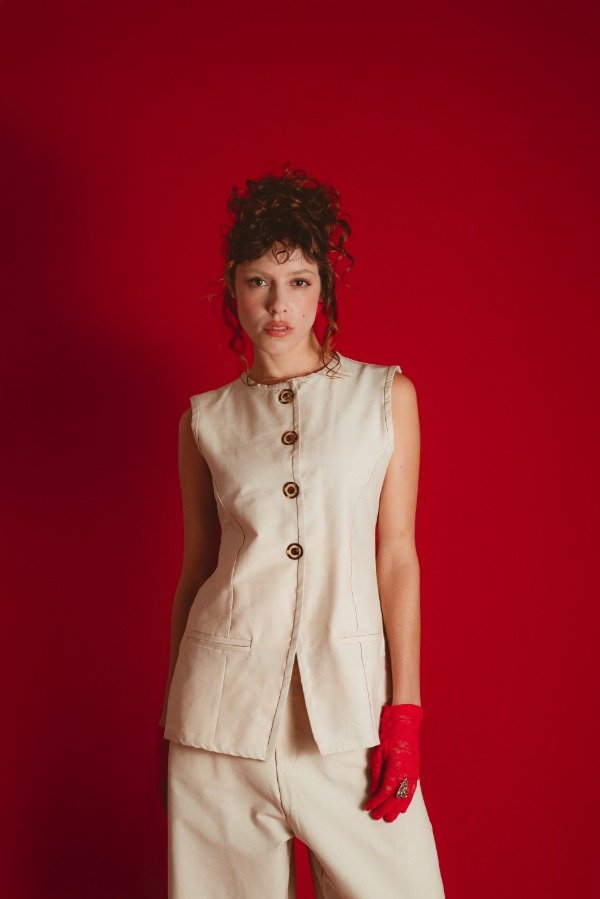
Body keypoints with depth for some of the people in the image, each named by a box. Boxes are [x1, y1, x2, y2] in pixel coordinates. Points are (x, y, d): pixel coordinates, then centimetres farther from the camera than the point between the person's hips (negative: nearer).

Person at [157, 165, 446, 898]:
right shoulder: (206, 419, 6)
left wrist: (403, 712, -5)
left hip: (345, 695, -1)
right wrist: (171, 724, 12)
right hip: (224, 700, 1)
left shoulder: (386, 394, 3)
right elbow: (195, 567, 10)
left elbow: (396, 555, 1)